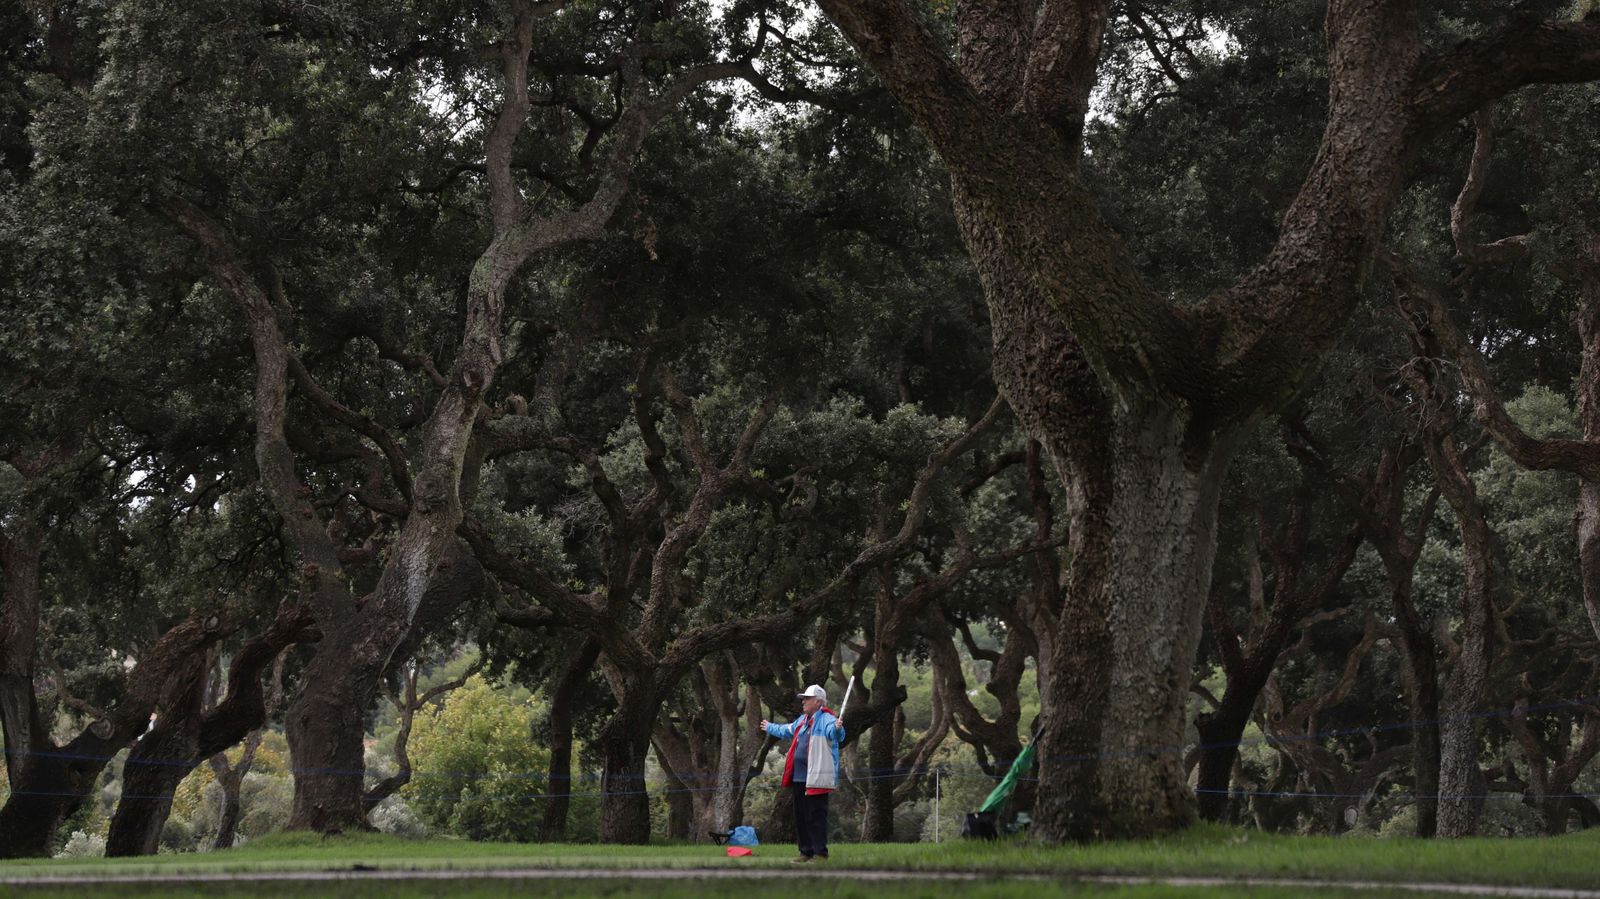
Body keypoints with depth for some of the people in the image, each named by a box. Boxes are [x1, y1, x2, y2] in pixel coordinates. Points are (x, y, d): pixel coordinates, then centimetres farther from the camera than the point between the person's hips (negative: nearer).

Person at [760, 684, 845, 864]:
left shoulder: (826, 720, -10)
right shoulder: (802, 720, 20)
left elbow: (835, 734, -31)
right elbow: (786, 731, 40)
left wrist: (838, 729, -54)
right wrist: (770, 728, 56)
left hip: (817, 778, -9)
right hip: (799, 777, 9)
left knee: (816, 816, -8)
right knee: (801, 816, 13)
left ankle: (820, 853, -3)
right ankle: (806, 852, 21)